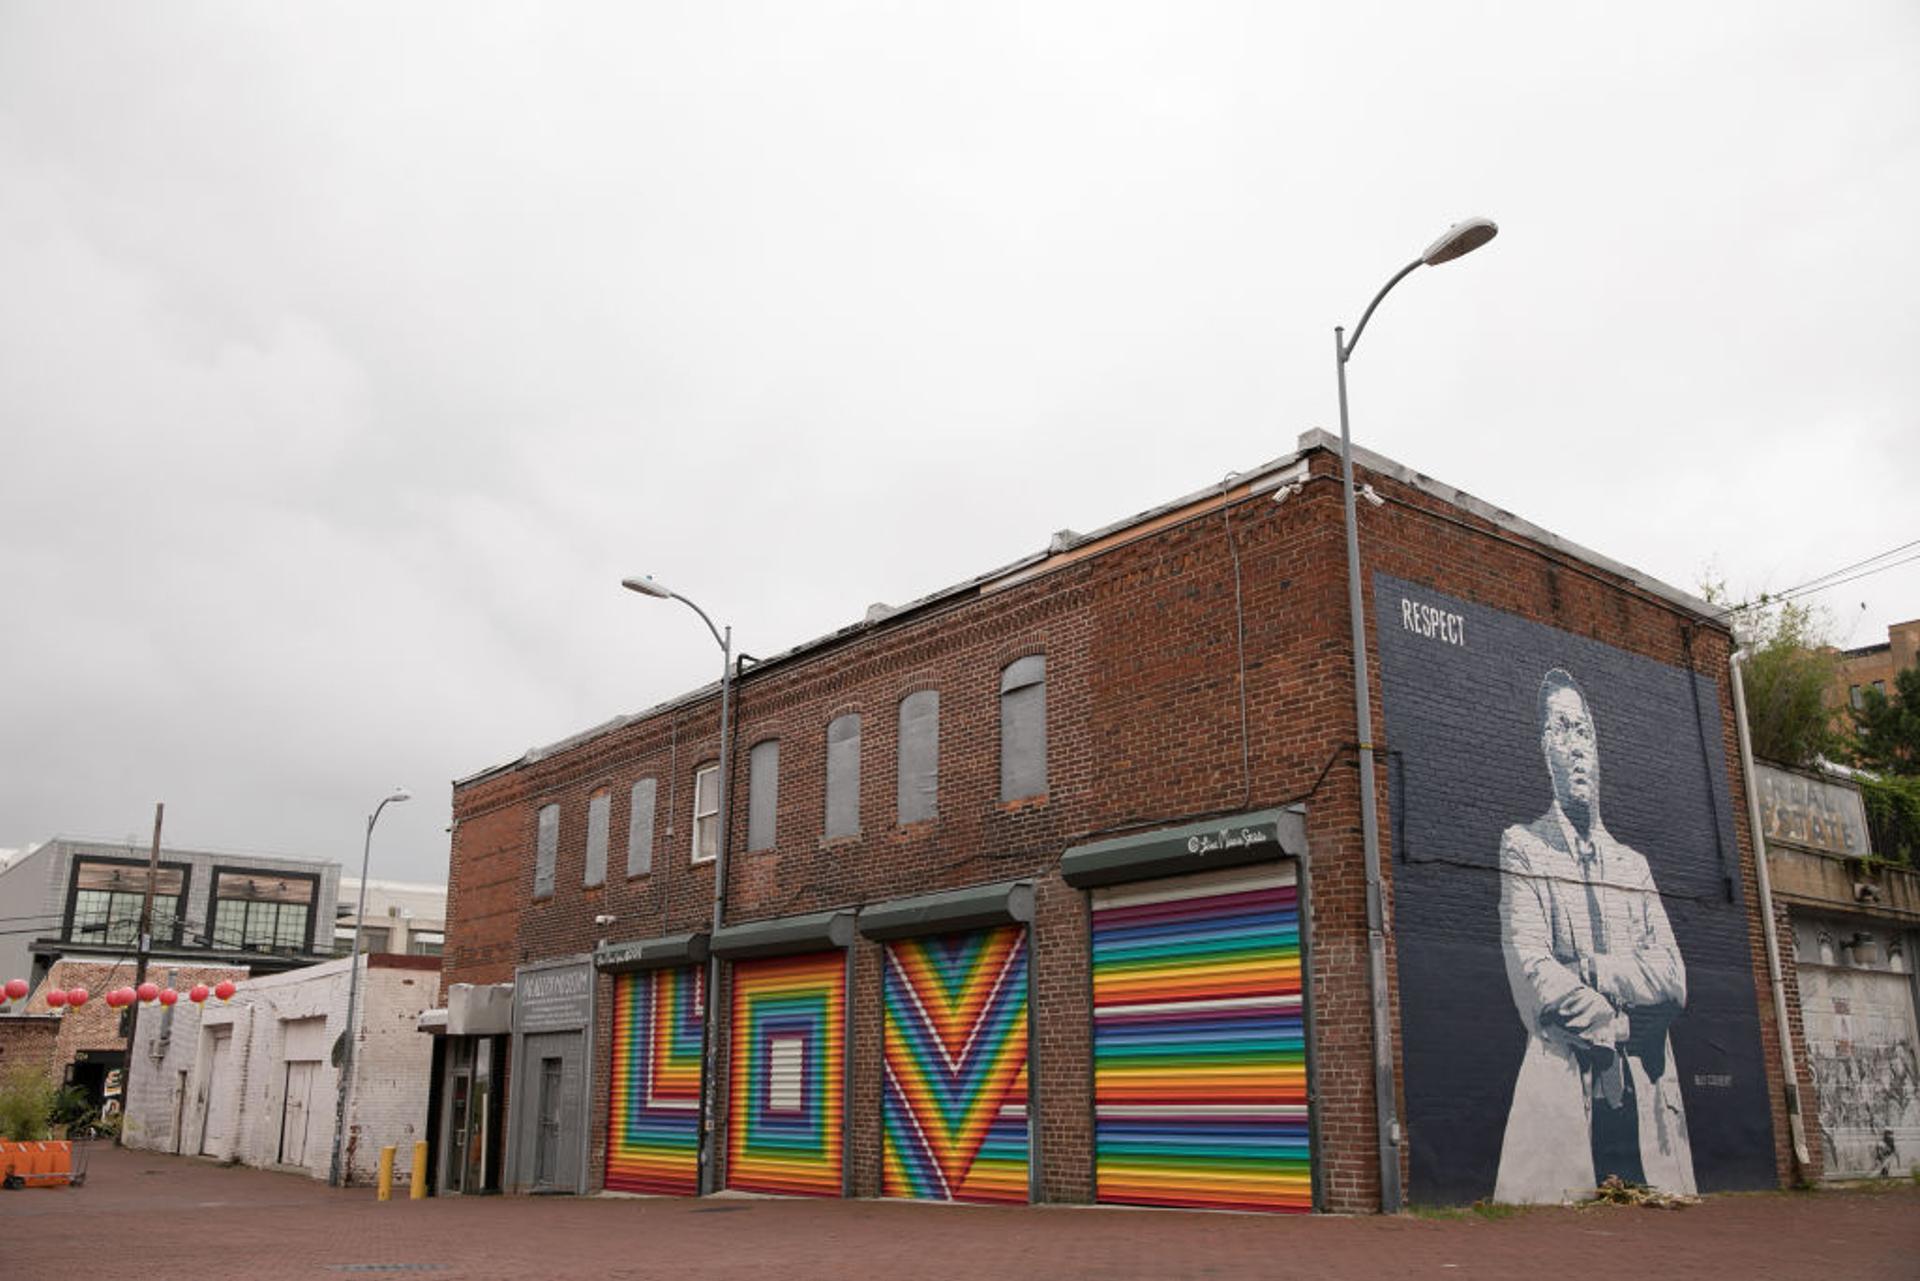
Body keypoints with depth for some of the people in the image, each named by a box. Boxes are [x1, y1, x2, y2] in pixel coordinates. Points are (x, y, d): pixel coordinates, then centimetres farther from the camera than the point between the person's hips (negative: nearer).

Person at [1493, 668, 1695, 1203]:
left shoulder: (1633, 865, 21)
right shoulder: (1523, 847, 6)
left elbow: (1673, 977, 6)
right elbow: (1531, 971, -7)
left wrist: (1585, 971, -8)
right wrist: (1619, 1025, -9)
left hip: (1648, 1092, 5)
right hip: (1564, 1088, -5)